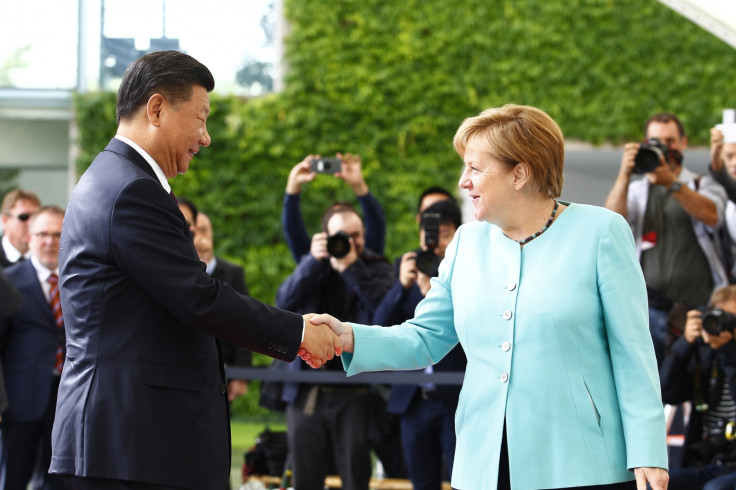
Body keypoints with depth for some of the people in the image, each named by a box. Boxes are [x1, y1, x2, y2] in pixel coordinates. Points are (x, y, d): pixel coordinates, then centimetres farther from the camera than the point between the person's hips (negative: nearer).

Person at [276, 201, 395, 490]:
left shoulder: (376, 269, 7)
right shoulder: (313, 267, 15)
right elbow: (284, 302, -2)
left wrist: (351, 267, -16)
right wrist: (314, 261, -12)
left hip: (353, 393, -3)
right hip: (307, 392, 3)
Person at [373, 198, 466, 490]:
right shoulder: (407, 266, 8)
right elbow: (380, 325, 1)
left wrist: (434, 294, -23)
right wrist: (402, 285, -15)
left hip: (457, 400, -4)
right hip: (415, 398, 4)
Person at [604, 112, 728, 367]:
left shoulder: (703, 186, 12)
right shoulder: (636, 190, 16)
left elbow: (712, 216, -12)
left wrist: (672, 183, -24)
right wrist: (624, 174, -17)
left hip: (700, 305, -1)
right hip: (652, 305, 1)